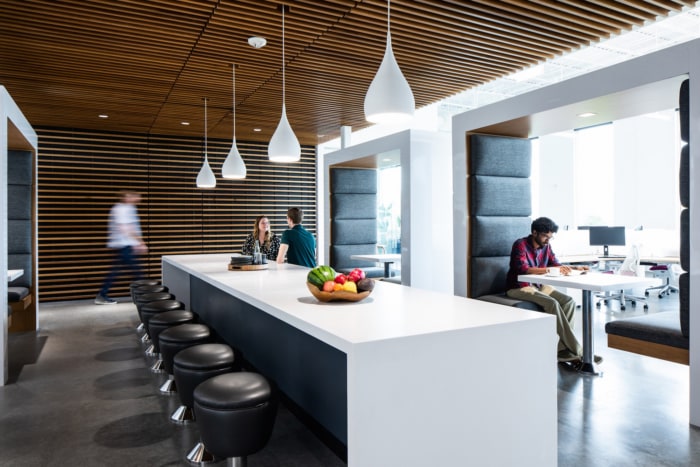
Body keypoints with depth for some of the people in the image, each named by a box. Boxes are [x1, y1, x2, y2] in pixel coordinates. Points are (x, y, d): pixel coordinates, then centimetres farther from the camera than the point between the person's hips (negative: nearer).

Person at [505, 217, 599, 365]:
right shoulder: (521, 245, -15)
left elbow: (555, 264, 9)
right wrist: (549, 270, -36)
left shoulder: (546, 246, 7)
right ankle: (576, 351, -24)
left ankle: (561, 349, -16)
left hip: (538, 286, 8)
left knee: (569, 301, -15)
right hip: (519, 288, -8)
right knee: (552, 303, -30)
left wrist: (575, 268, -8)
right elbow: (522, 269, -29)